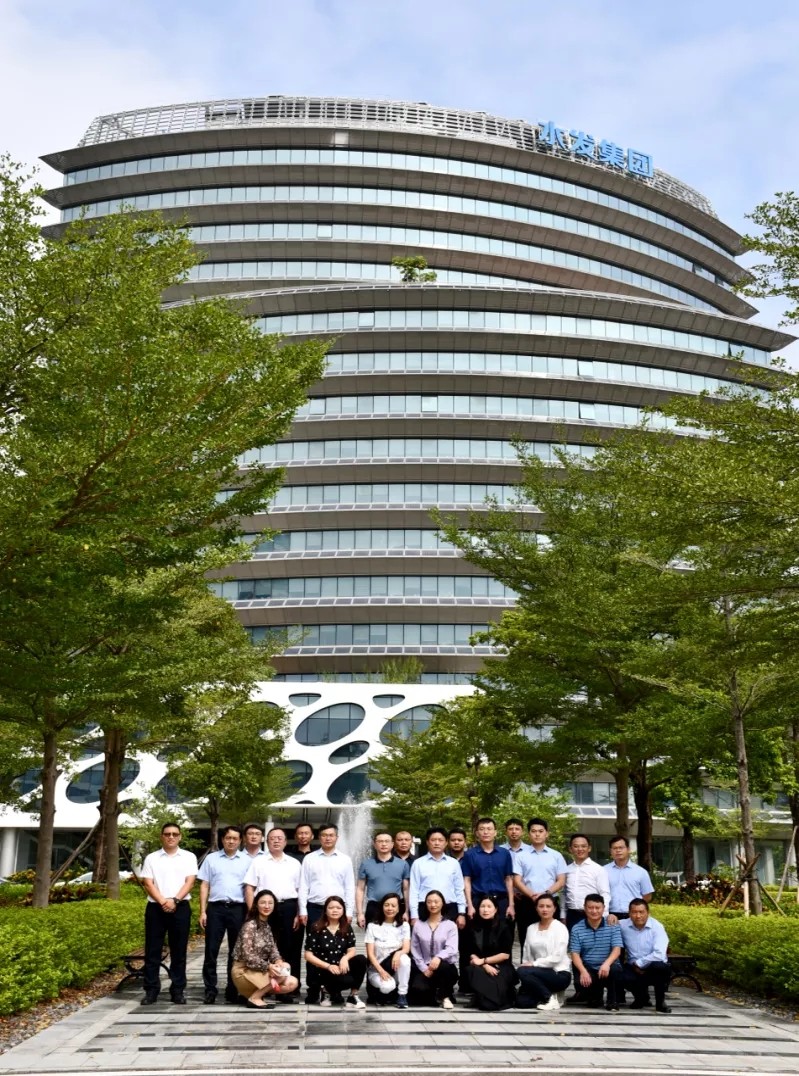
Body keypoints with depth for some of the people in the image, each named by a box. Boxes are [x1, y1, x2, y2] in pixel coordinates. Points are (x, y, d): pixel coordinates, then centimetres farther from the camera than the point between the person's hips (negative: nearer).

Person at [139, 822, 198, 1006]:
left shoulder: (189, 857, 7)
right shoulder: (151, 858, 8)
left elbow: (189, 882, -1)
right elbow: (148, 883, -1)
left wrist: (175, 900, -15)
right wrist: (163, 902, -14)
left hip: (180, 907, 0)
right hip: (156, 908, 0)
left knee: (178, 951, 3)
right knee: (152, 950, 2)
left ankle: (178, 990, 9)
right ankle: (151, 990, 8)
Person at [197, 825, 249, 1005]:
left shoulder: (247, 861, 7)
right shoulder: (211, 858, 8)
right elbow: (204, 886, 8)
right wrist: (202, 911, 0)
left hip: (238, 909, 0)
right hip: (215, 908, 0)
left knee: (236, 951, 5)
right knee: (211, 950, 0)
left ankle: (233, 990, 14)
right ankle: (210, 990, 6)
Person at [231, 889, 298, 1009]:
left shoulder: (268, 926, 11)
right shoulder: (250, 925, -15)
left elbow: (273, 949, 3)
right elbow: (247, 956, -21)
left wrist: (278, 961, -19)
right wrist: (268, 966, -31)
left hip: (260, 971, 8)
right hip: (244, 971, -8)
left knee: (293, 983, -7)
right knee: (283, 974, -24)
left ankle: (257, 992, 5)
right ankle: (254, 998, -12)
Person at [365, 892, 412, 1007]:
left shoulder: (404, 925, 5)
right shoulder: (373, 926, -1)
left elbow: (406, 948, -9)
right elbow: (370, 953, -6)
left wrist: (398, 953, -32)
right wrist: (381, 971, -21)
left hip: (396, 968, 2)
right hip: (377, 969, -2)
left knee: (404, 958, -33)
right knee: (388, 986, -35)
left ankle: (402, 995, -19)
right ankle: (375, 991, 1)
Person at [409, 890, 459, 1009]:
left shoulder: (450, 925, 1)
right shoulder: (418, 924, 7)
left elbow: (452, 948, -13)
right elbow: (415, 950, 3)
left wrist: (438, 957, -34)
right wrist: (424, 969, -10)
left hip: (446, 968, -1)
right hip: (424, 968, 1)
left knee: (441, 965, -39)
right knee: (418, 989, -31)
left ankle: (445, 996, -8)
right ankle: (435, 995, 8)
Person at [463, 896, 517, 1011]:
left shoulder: (503, 926, -3)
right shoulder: (474, 926, 4)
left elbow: (505, 954, -7)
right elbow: (472, 954, 1)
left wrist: (483, 960, -10)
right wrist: (485, 966, -17)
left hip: (501, 968, -3)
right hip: (482, 967, 3)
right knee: (471, 971, -33)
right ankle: (482, 999, -5)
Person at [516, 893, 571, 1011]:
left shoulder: (560, 928, -7)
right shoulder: (531, 928, 9)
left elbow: (557, 958, -16)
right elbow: (527, 956, 7)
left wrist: (533, 964, -16)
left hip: (559, 973, -6)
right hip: (541, 973, 6)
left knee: (522, 971, -27)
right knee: (521, 1001, -16)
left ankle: (550, 998, -9)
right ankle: (549, 994, 9)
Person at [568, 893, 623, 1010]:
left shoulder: (612, 926, -1)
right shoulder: (577, 929, 1)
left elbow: (617, 950, -10)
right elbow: (575, 954, -4)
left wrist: (607, 963, -30)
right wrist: (583, 971, -23)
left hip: (607, 967, -1)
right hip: (587, 968, 1)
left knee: (615, 969, -35)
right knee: (580, 983, -30)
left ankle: (613, 1000, -5)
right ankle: (594, 995, 11)